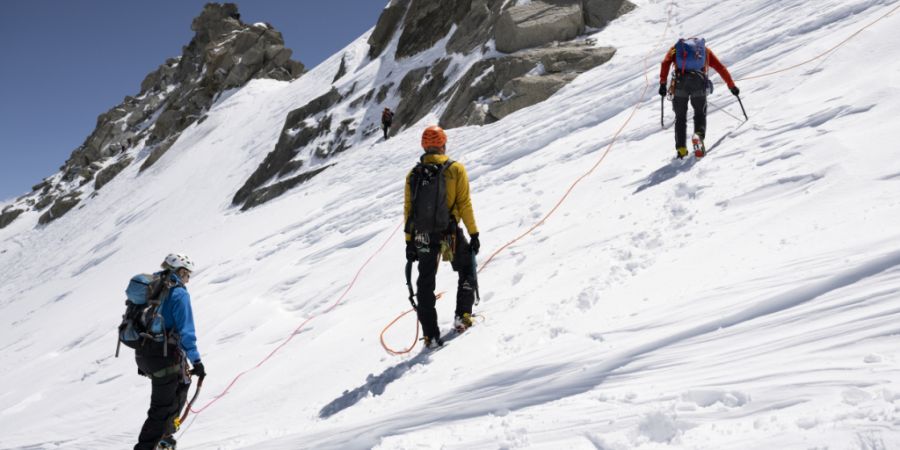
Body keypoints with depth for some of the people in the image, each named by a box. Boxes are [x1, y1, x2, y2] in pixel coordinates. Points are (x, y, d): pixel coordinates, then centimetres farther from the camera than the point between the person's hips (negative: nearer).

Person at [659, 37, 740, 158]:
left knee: (680, 117, 13)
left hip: (680, 82, 0)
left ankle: (681, 148, 4)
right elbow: (721, 68, 26)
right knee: (700, 114, 16)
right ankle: (699, 135, -13)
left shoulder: (676, 48, 27)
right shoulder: (705, 49, 31)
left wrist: (662, 83, -2)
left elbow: (665, 63, 5)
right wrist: (732, 86, 32)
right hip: (699, 82, 0)